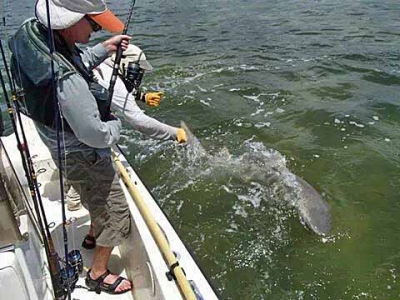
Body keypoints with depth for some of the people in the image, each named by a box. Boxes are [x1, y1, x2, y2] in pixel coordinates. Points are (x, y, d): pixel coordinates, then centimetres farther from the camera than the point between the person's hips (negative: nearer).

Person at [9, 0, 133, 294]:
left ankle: (95, 236, 58)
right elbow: (97, 136, -31)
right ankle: (98, 275, 31)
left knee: (98, 197, 32)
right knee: (115, 212, 10)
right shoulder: (66, 81, -39)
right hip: (83, 156, -9)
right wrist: (116, 125, -11)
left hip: (62, 145, 9)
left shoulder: (32, 31, -12)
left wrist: (102, 50, 1)